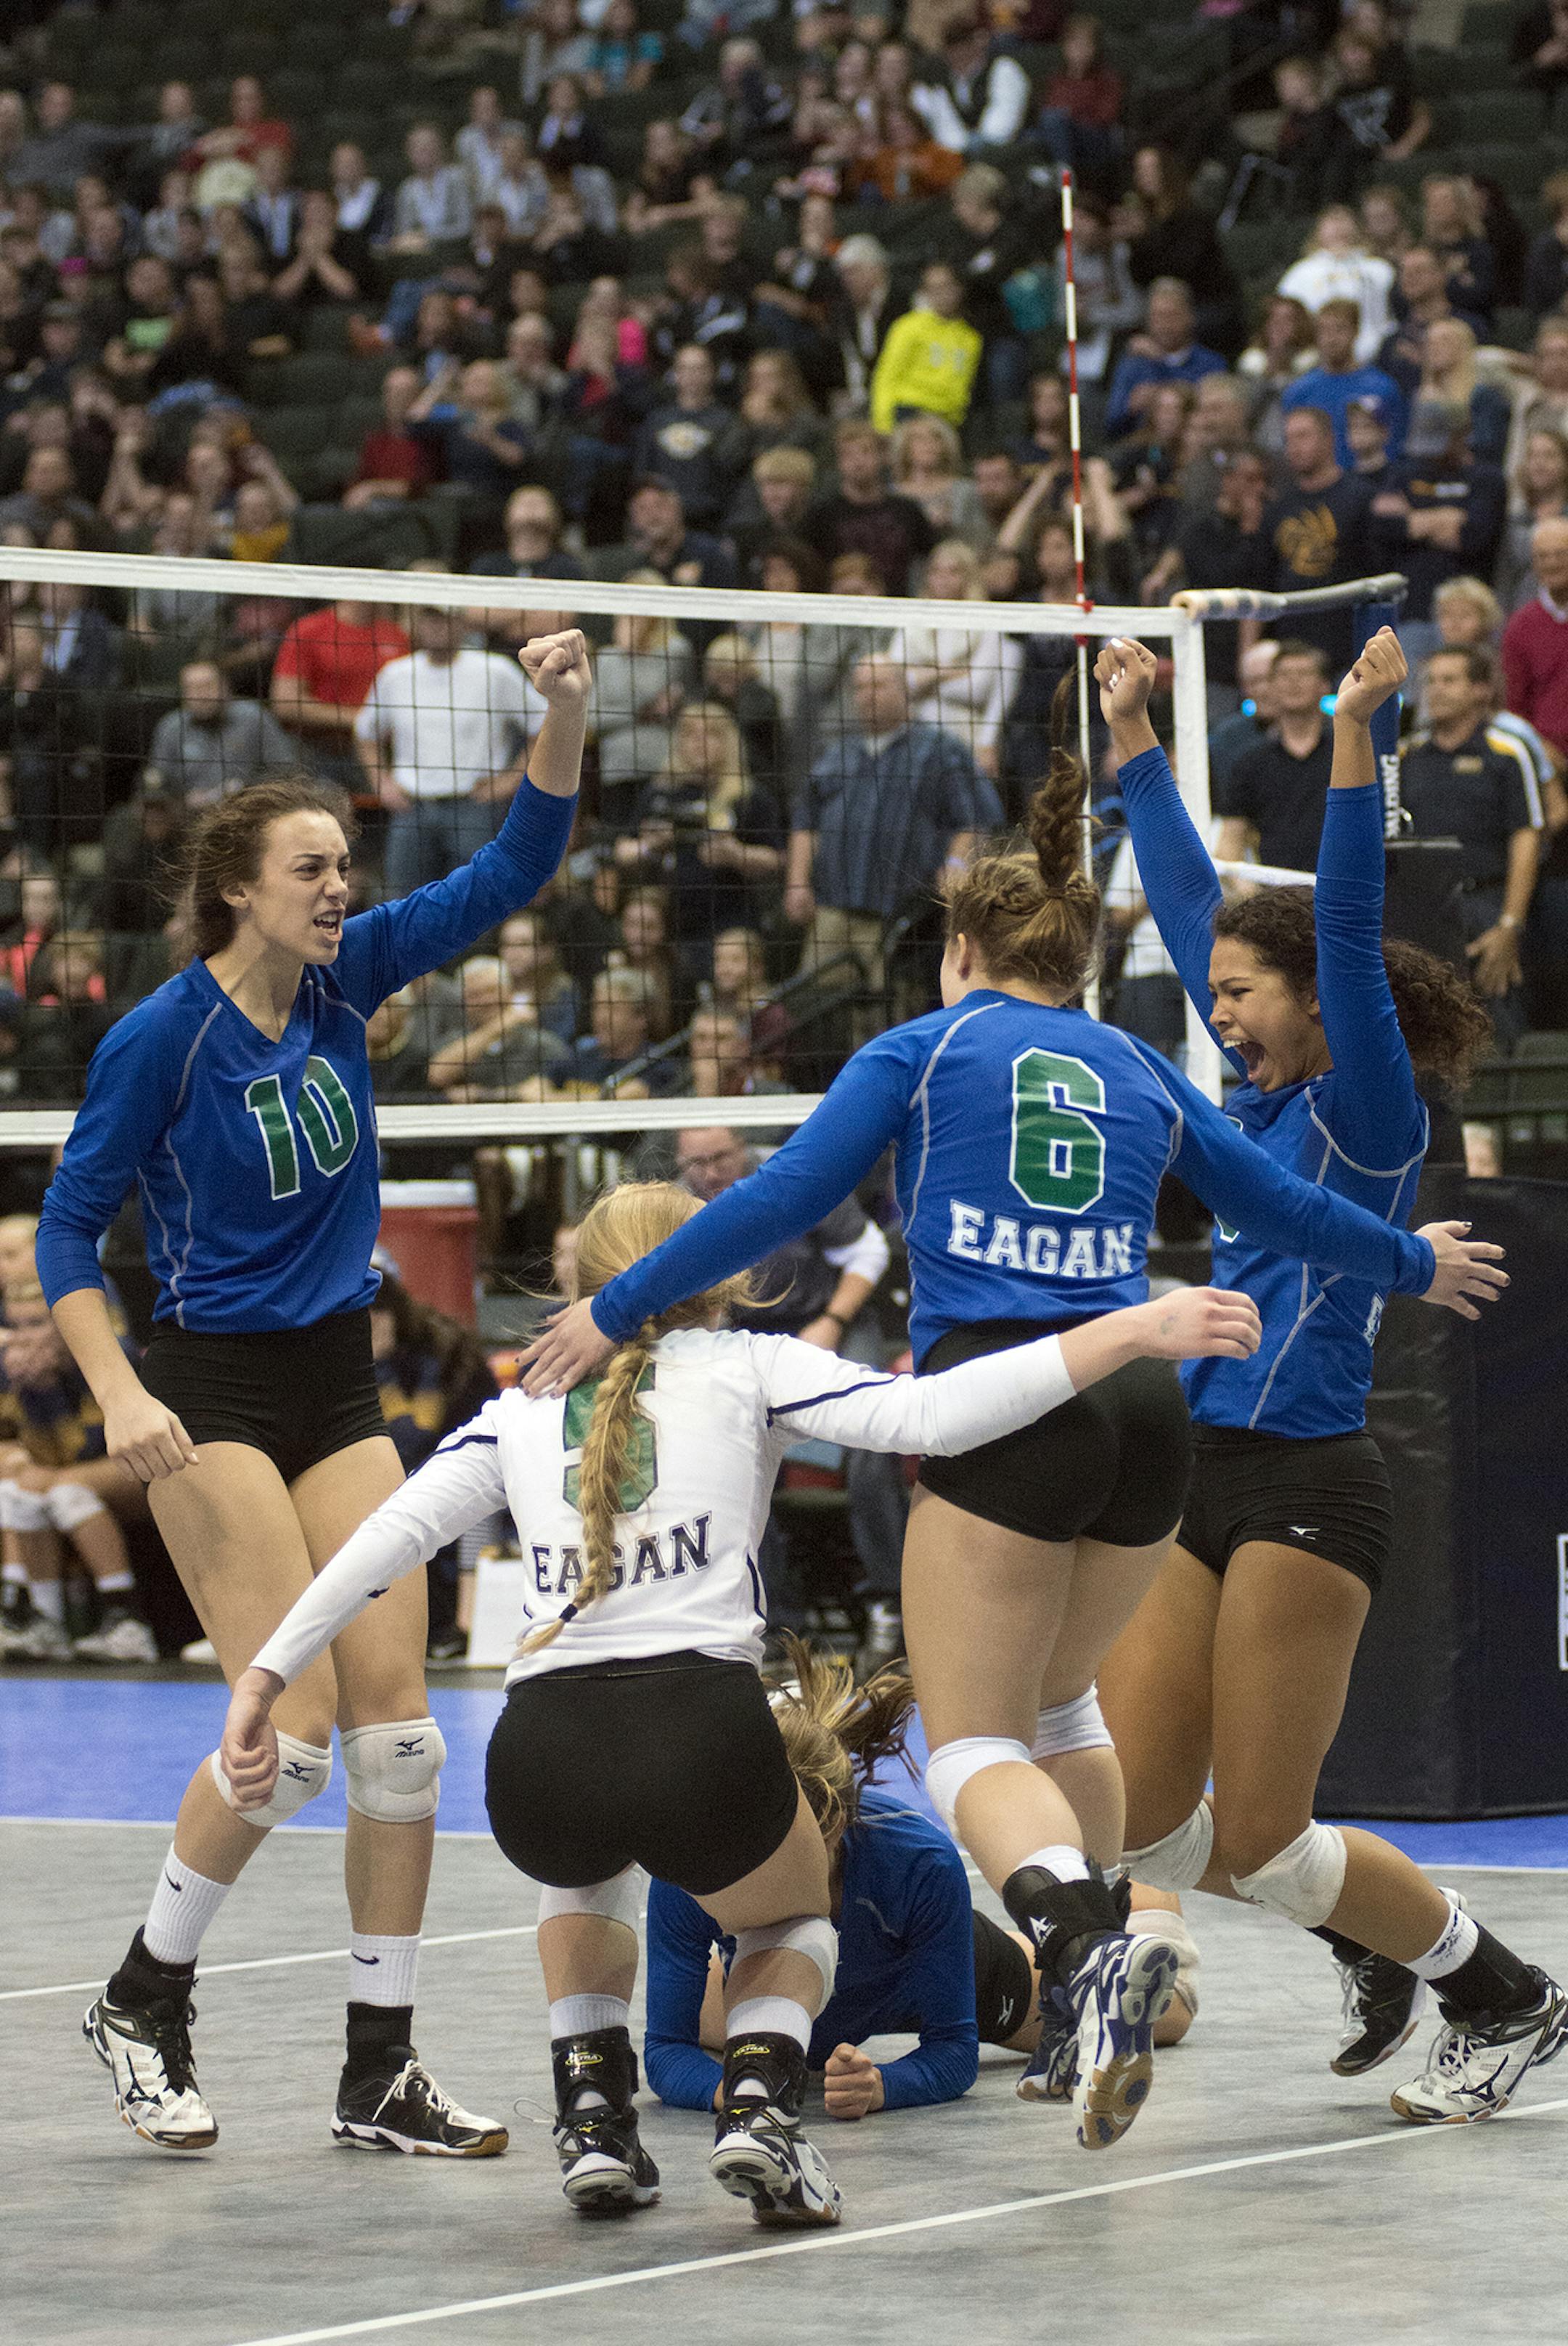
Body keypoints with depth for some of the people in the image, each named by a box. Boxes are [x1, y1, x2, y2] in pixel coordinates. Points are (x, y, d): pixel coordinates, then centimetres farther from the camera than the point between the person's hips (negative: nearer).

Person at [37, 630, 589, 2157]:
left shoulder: (346, 980, 2)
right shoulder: (161, 1038, -13)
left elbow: (512, 872, 3)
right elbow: (65, 1229, -9)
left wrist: (564, 720, -12)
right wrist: (117, 1395, -22)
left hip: (338, 1390, 6)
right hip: (212, 1396, -6)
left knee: (395, 1718, -1)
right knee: (290, 1721, -15)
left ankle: (379, 2073, 5)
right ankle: (143, 2002, 7)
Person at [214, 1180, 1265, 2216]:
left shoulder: (523, 1409, 22)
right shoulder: (746, 1367, 14)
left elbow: (389, 1537, 11)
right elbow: (929, 1415, 0)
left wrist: (267, 1678, 12)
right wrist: (1133, 1335, -1)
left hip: (539, 1770, 3)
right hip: (706, 1740, -2)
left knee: (588, 1864, 40)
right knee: (796, 1917, 31)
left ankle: (595, 2115, 20)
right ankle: (759, 2106, 0)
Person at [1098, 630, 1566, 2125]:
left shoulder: (1367, 1116, -7)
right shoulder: (1265, 1100, 12)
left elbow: (1348, 935, -21)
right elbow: (1189, 909, 19)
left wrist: (1354, 733, -27)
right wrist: (1134, 737, 21)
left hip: (1306, 1493, -8)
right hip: (1211, 1489, 8)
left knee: (1258, 1836, -4)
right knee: (1129, 1817, 5)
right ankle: (1378, 1945, 25)